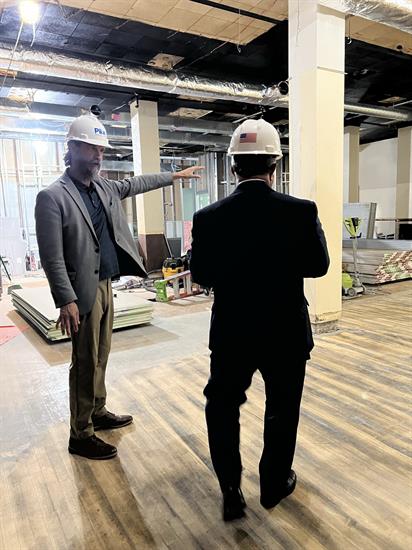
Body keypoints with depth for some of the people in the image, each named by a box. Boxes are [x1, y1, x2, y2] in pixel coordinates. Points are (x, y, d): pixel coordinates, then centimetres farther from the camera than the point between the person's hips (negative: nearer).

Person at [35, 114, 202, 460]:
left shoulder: (104, 187, 10)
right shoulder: (52, 196, -13)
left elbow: (135, 184, 28)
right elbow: (52, 256, -17)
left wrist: (175, 176, 35)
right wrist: (67, 301, -21)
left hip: (106, 285, 8)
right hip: (84, 290, -7)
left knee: (100, 356, 18)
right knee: (85, 362, 1)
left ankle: (98, 413, 35)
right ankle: (81, 435, 16)